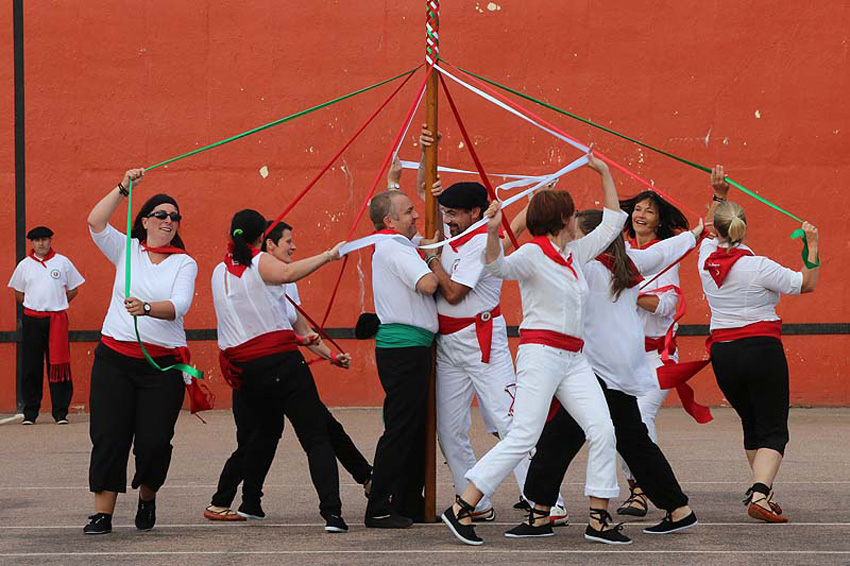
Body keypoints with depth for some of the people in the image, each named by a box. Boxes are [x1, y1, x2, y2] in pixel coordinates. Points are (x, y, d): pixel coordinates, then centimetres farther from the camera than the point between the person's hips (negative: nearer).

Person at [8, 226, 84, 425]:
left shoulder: (62, 262, 5)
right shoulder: (24, 265, 8)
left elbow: (73, 290, 13)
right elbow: (19, 295, 17)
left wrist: (56, 304, 8)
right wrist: (38, 304, 9)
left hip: (57, 320, -1)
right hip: (32, 321, 1)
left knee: (58, 366, -3)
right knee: (31, 367, 1)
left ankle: (60, 412, 1)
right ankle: (30, 413, 8)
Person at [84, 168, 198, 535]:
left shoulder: (184, 263, 6)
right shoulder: (127, 250, 11)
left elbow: (180, 305, -11)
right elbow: (95, 222, -4)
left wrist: (146, 308, -29)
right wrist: (123, 188, -8)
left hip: (163, 363, -1)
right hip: (115, 357, 1)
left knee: (154, 440, -5)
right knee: (109, 435, -5)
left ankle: (147, 498, 23)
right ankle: (102, 513, 0)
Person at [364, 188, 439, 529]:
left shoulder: (394, 246, 18)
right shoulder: (393, 248, -13)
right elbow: (427, 284, -25)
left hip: (412, 349, 10)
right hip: (403, 347, -10)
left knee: (415, 428, 14)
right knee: (400, 428, -8)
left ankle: (409, 504, 20)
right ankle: (379, 510, -7)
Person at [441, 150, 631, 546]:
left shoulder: (577, 253, 17)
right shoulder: (533, 253, -6)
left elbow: (612, 223, 30)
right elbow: (500, 267, -25)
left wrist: (605, 173, 28)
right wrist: (492, 232, -43)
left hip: (574, 358, 8)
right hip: (541, 352, -8)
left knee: (603, 429, -5)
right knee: (523, 437, -14)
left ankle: (598, 520, -1)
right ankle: (460, 509, -9)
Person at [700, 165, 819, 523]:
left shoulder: (707, 257, 1)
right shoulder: (757, 267, -13)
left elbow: (714, 232, 24)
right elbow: (806, 284, -7)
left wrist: (719, 194, 14)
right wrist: (812, 245, -1)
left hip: (723, 354, 5)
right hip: (762, 349, -5)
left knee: (752, 424, 22)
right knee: (773, 429, -3)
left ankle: (760, 491, 29)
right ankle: (760, 493, -23)